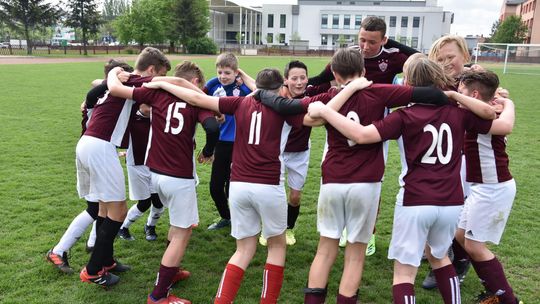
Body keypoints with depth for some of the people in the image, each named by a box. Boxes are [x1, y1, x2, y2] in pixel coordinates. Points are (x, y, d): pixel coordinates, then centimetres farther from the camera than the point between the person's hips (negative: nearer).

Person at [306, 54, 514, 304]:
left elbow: (361, 135, -20)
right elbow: (505, 125, 12)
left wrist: (323, 111, -13)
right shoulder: (458, 114, 3)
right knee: (439, 256, 31)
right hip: (452, 204, 5)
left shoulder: (405, 116, -9)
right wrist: (508, 105, 34)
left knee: (404, 272, 5)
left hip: (415, 202, -5)